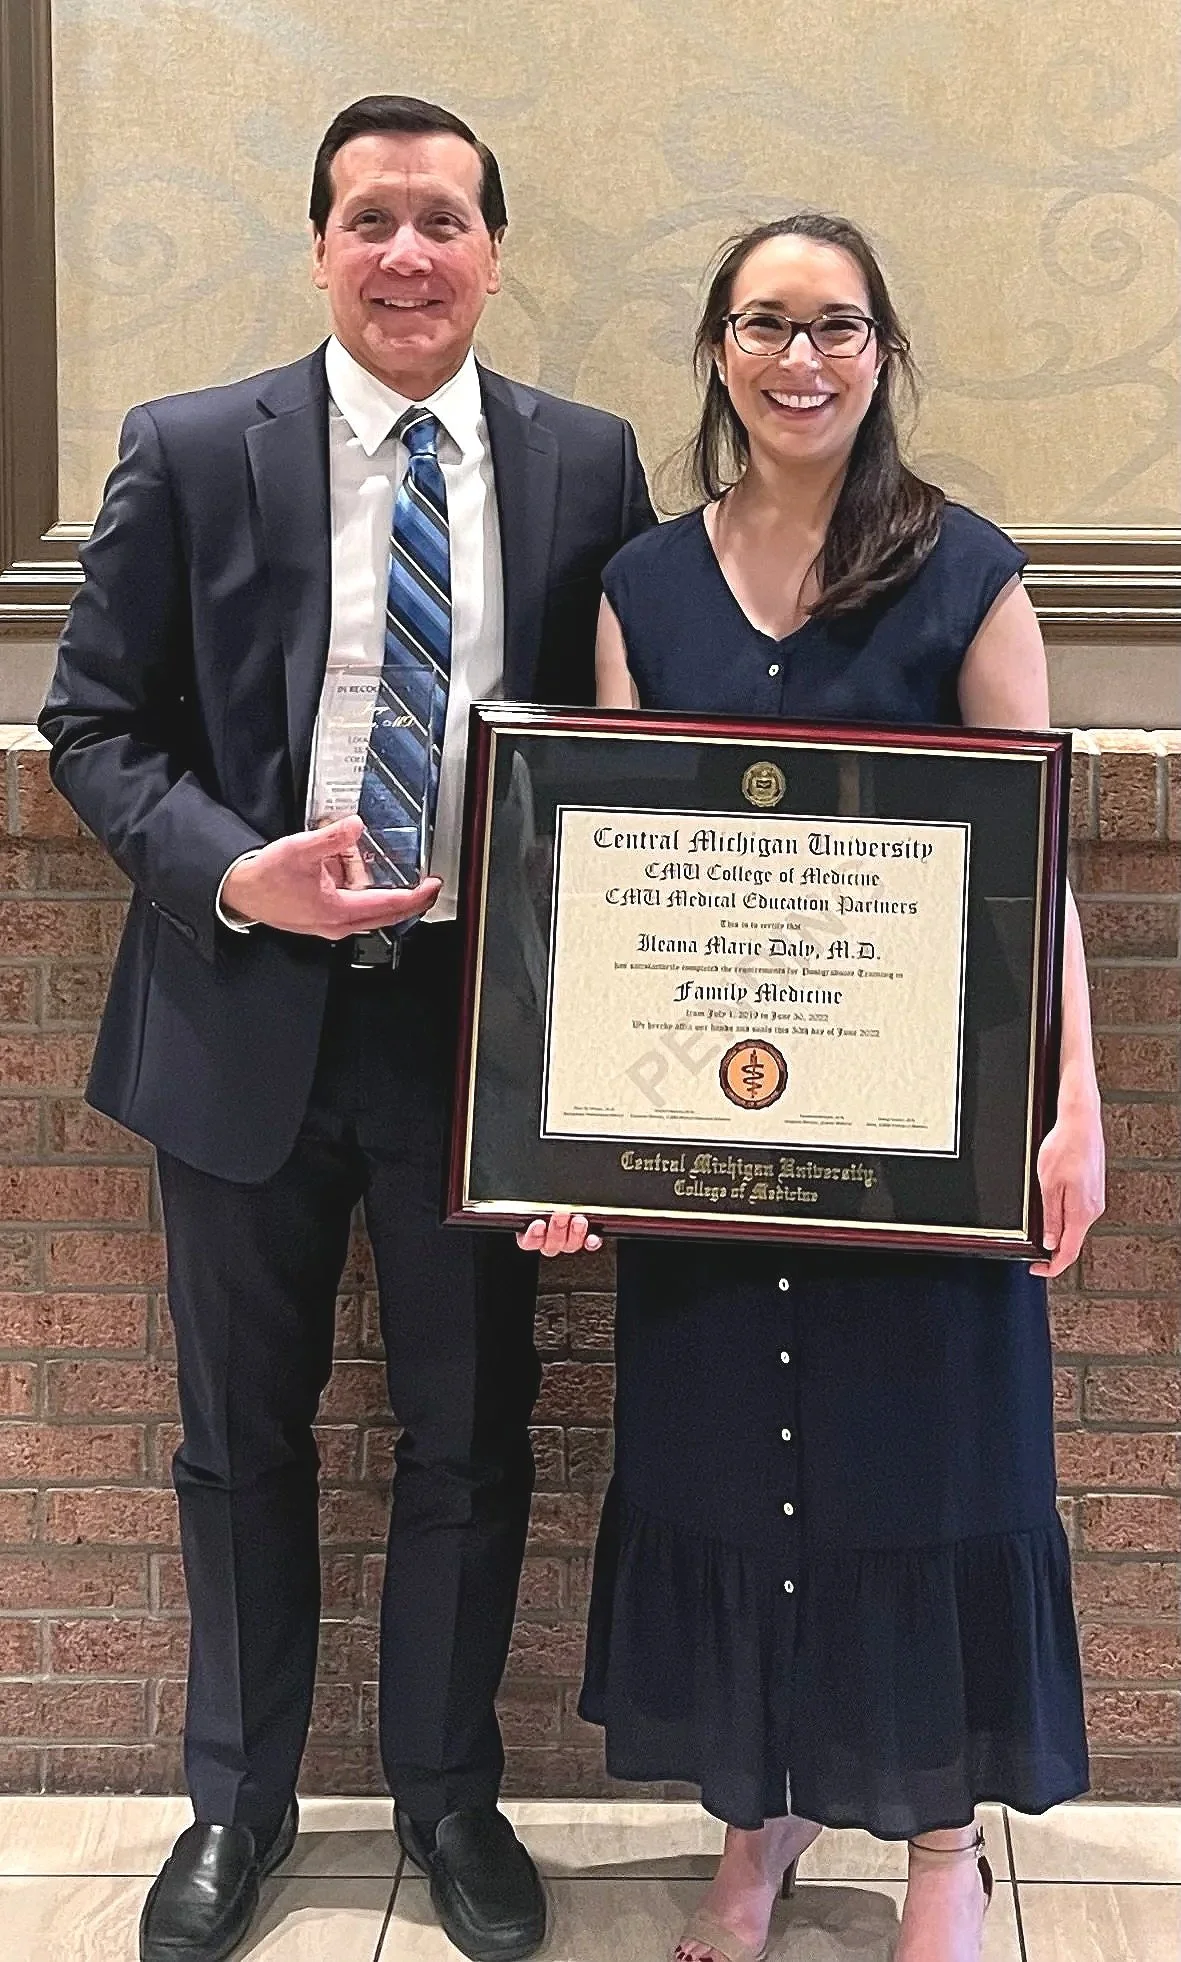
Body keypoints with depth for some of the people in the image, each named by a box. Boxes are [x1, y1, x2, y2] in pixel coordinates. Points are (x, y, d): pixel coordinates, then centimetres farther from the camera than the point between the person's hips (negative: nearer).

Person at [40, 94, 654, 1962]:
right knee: (245, 1437, 15)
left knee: (472, 1435, 13)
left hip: (488, 1017, 1)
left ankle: (448, 1792, 36)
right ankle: (238, 1801, 36)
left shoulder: (587, 462, 1)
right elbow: (94, 723, 0)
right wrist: (235, 874, -17)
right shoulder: (190, 453, -2)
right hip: (249, 1016, 0)